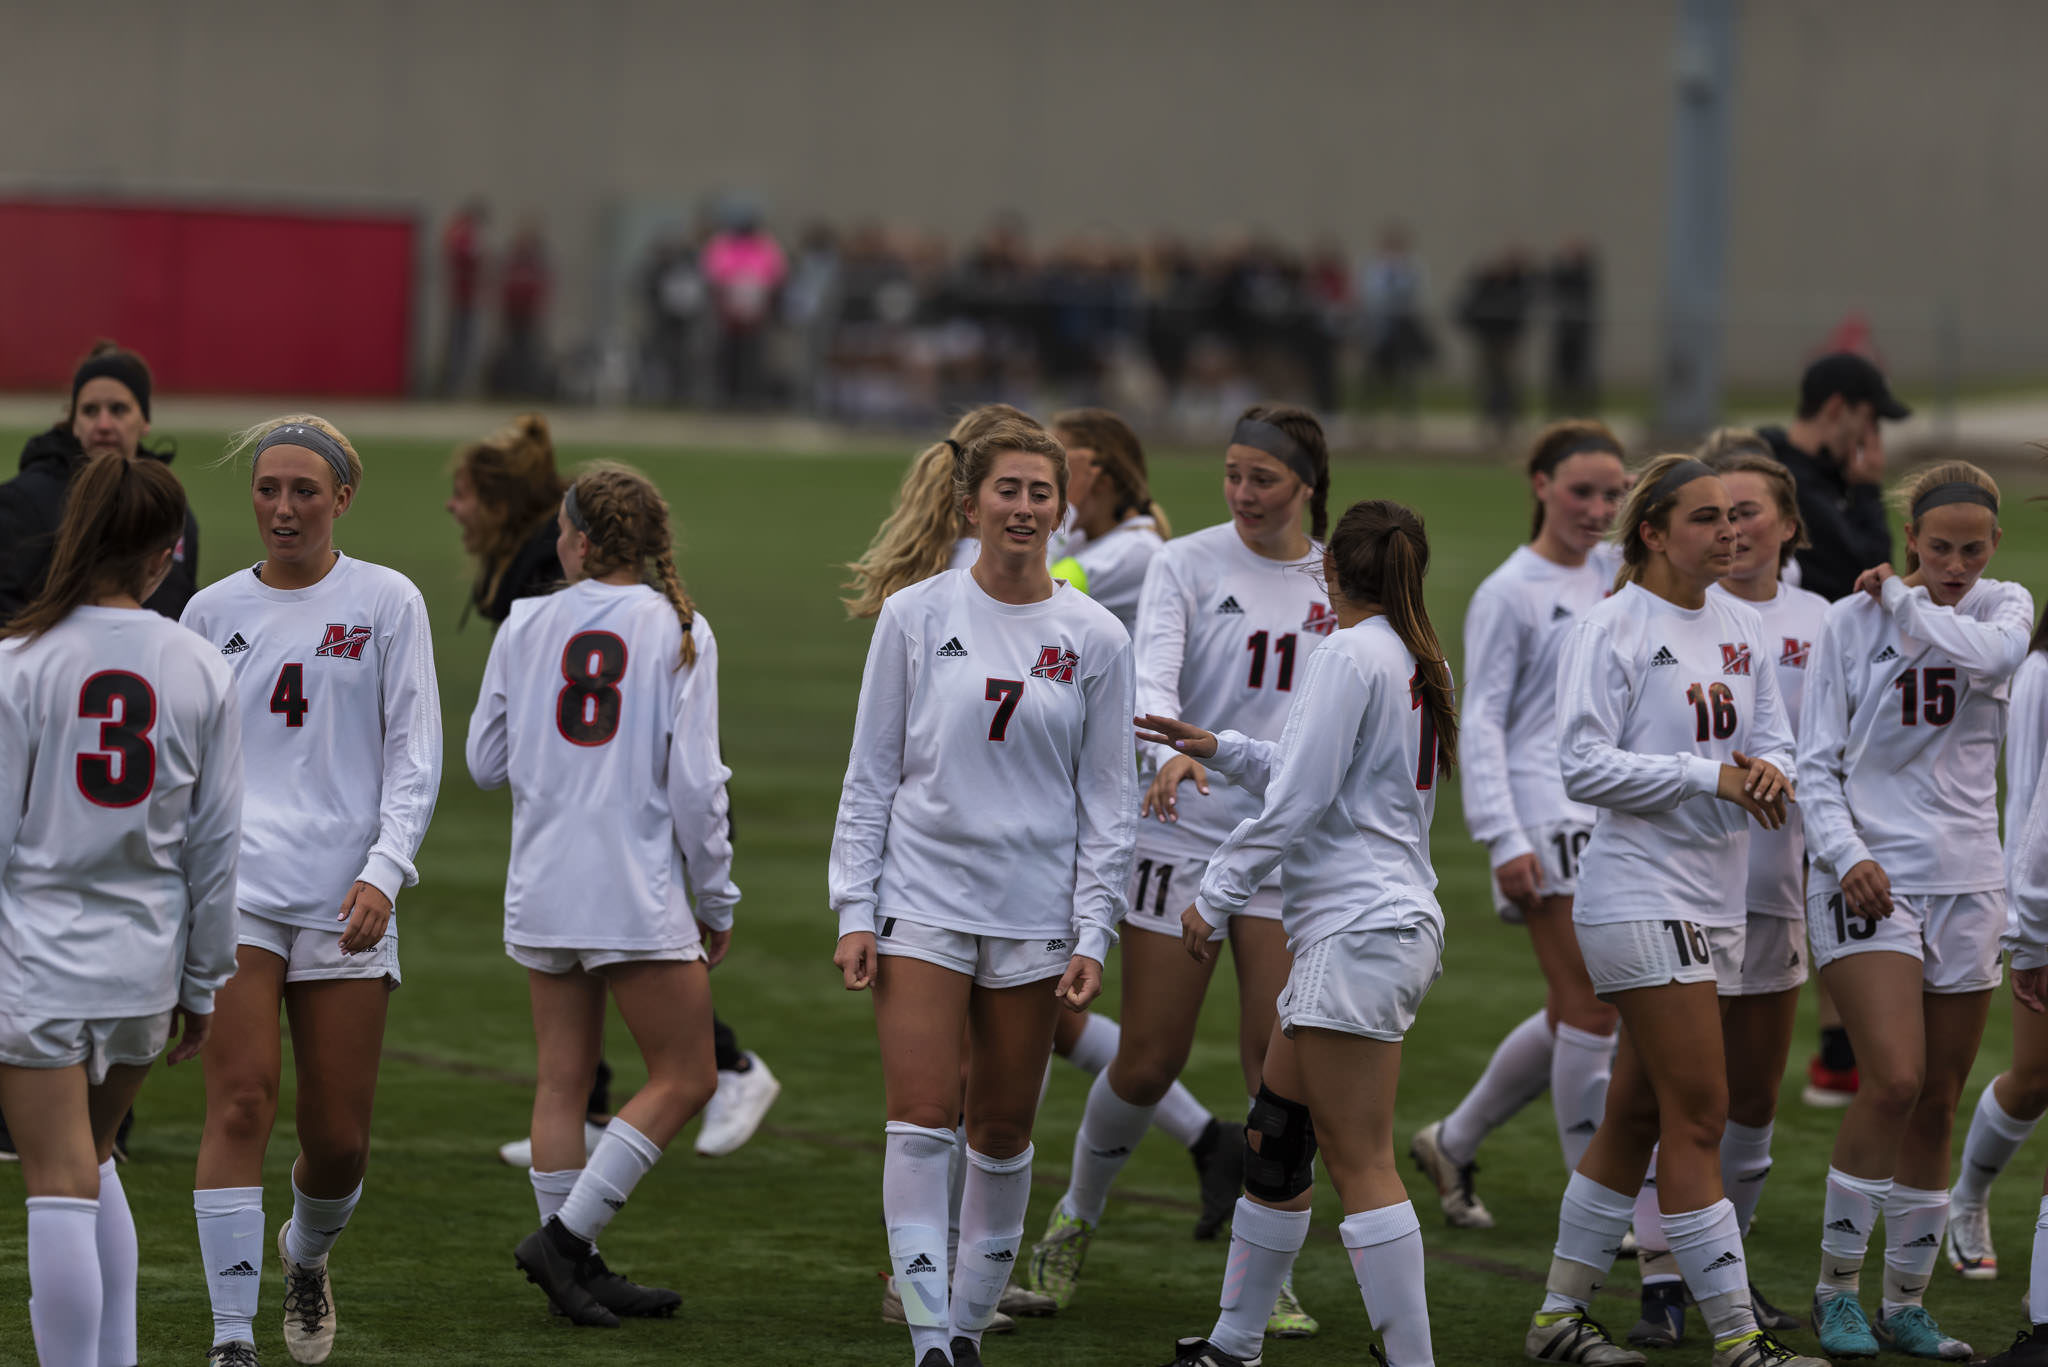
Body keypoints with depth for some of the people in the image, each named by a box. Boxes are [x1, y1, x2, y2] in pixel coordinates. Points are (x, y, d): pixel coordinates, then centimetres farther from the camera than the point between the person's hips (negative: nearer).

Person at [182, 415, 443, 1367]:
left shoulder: (387, 603, 4)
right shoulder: (212, 612, 9)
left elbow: (414, 757, 1)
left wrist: (383, 871, -12)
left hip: (347, 899, 0)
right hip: (234, 888, 0)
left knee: (340, 1138, 3)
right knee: (241, 1101, -15)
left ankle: (308, 1254, 37)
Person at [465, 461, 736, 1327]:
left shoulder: (526, 627, 3)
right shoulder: (678, 631, -6)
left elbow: (486, 761, 10)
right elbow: (695, 780, -8)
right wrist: (717, 897, 1)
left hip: (541, 888, 4)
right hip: (637, 890, -4)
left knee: (563, 1079, 10)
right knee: (684, 1078, 3)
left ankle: (576, 1269, 11)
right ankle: (564, 1234, -7)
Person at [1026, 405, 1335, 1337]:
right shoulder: (1187, 564, -5)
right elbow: (1151, 679, -19)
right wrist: (1170, 752, -38)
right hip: (1185, 834, -2)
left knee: (1279, 1059, -6)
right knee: (1148, 1059, 3)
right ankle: (1076, 1218, 29)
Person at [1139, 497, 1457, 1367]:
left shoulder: (1351, 655, -12)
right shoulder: (1416, 659, 15)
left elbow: (1298, 799, -15)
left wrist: (1215, 895, -7)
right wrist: (1219, 750, 26)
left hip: (1360, 928, -10)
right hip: (1393, 914, 10)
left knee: (1360, 1163, -10)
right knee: (1276, 1134, 17)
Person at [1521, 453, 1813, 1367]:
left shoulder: (1740, 626, 11)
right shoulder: (1610, 631, -11)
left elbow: (1773, 738, 14)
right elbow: (1584, 766, -16)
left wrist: (1767, 768, -10)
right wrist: (1706, 775, -20)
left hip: (1714, 901, 8)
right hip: (1640, 900, -8)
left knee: (1637, 1117, 13)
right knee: (1698, 1118, -9)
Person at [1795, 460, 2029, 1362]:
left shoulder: (2004, 607, 6)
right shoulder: (1852, 621, -1)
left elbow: (1992, 652, -20)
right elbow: (1816, 763, -1)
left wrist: (1902, 598, -9)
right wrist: (1845, 853, -15)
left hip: (1966, 881, 4)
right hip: (1870, 878, -3)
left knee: (1938, 1105, 6)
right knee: (1894, 1079, -18)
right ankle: (1837, 1287, -4)